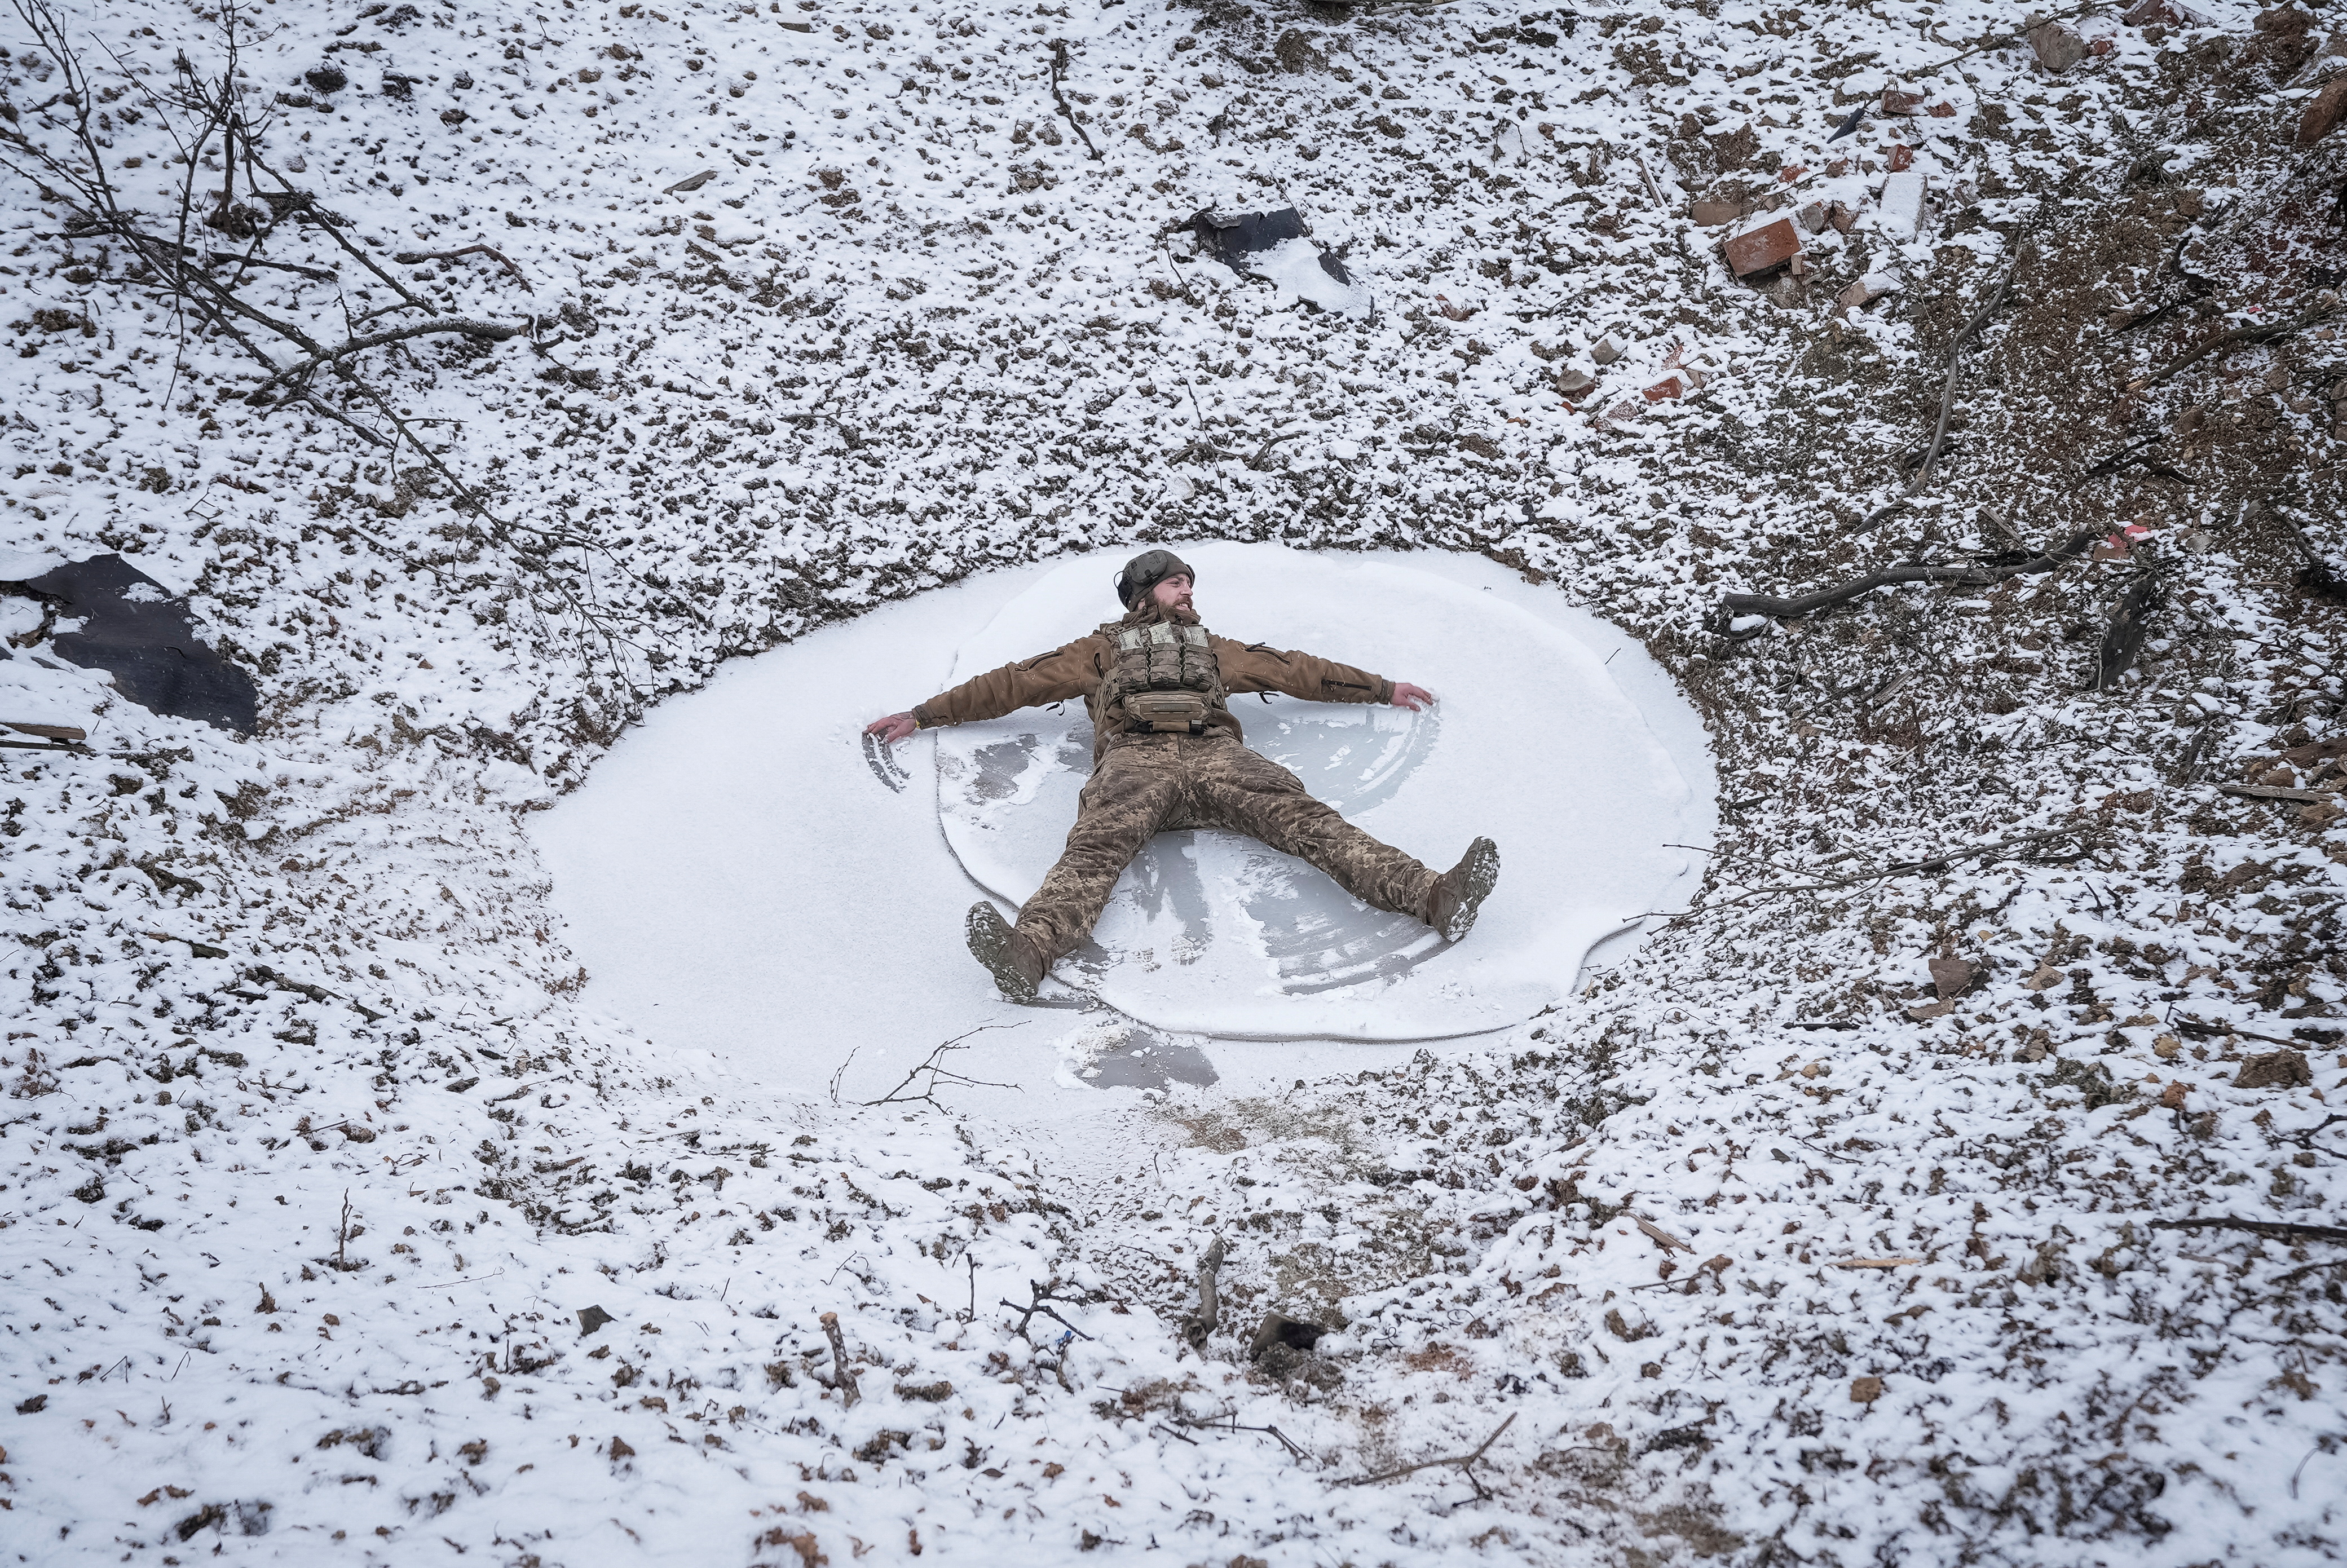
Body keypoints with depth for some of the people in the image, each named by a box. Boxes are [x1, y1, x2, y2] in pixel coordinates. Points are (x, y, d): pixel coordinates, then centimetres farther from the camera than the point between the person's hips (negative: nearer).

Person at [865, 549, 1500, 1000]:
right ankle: (1027, 952, -62)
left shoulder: (1216, 650, 41)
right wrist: (922, 716, 27)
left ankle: (1434, 897, -45)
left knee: (1306, 819, -24)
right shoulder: (1103, 649, 35)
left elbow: (1300, 672, 43)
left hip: (1216, 755, 2)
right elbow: (1013, 683, 31)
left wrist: (1383, 689, 42)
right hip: (1136, 759, -2)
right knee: (1096, 847, -34)